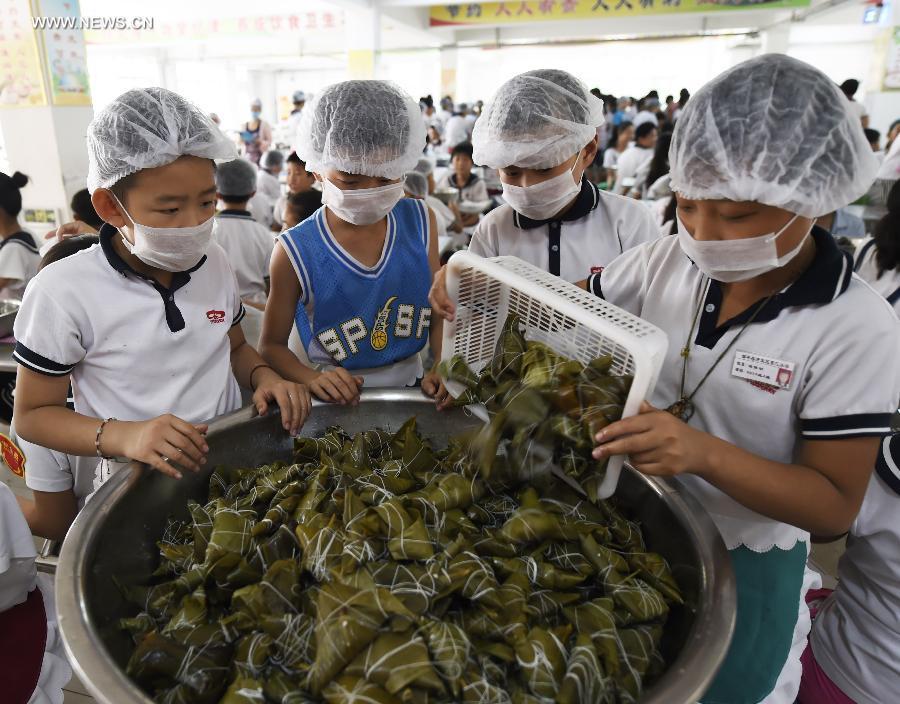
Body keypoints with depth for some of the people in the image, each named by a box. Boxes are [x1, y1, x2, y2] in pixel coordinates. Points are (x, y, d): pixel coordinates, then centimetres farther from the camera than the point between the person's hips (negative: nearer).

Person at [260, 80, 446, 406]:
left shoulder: (421, 222, 0)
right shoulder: (295, 252, -9)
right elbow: (272, 345, 2)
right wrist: (312, 379, -17)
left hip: (412, 381, 2)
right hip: (341, 402, -2)